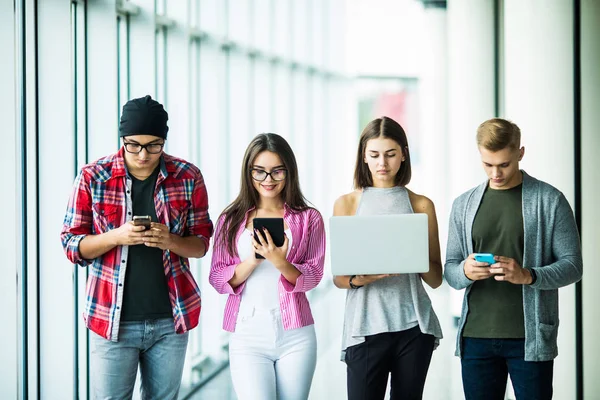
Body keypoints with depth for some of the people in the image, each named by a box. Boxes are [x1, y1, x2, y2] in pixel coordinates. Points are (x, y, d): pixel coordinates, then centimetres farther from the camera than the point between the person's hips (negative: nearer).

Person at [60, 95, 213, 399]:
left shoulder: (188, 177, 1)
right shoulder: (92, 178, -4)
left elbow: (201, 244, 7)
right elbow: (72, 245, 0)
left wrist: (170, 241, -16)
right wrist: (116, 237, -19)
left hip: (170, 320, 2)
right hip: (113, 320, -1)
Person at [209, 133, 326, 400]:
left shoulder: (308, 219, 4)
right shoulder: (231, 219, 6)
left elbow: (312, 277, -2)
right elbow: (218, 279, 2)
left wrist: (279, 262, -21)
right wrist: (251, 261, -16)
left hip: (296, 337, 1)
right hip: (248, 336, -1)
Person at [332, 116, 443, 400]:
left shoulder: (421, 204, 7)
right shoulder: (347, 203, 6)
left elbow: (436, 279, 8)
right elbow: (338, 278, 5)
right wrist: (358, 278, -17)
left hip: (414, 325, 1)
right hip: (365, 325, -1)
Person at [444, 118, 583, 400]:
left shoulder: (550, 200, 0)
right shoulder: (464, 205, 10)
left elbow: (572, 265, -3)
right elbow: (450, 270, 11)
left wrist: (528, 276, -21)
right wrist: (465, 272, -13)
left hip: (530, 338, -3)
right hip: (476, 336, 3)